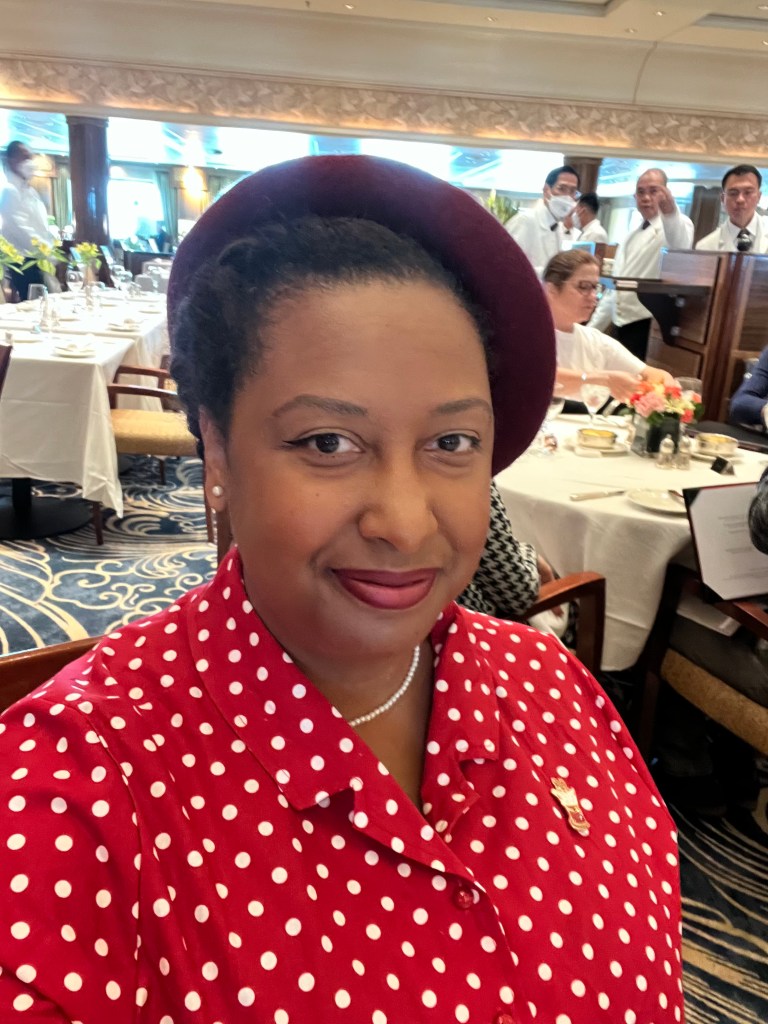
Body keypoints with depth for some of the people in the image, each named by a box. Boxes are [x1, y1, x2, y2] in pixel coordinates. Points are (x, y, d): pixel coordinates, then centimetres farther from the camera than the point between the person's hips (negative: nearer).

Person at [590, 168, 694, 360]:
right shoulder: (631, 237, 20)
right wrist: (591, 329, 16)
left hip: (650, 328, -7)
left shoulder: (675, 224, -3)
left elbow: (680, 249, -29)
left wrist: (671, 212, -48)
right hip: (621, 327, 7)